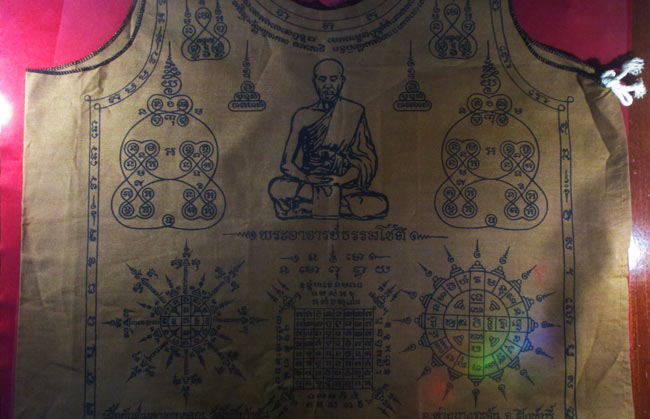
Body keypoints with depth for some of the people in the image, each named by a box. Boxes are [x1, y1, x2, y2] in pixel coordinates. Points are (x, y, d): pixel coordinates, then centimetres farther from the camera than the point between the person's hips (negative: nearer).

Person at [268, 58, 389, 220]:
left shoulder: (355, 112, 6)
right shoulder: (303, 116, 8)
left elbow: (368, 159, 1)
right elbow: (288, 162, 4)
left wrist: (341, 180, -16)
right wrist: (307, 179, -17)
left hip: (346, 187, 1)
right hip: (308, 185, -1)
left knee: (379, 205, -30)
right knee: (277, 188, -32)